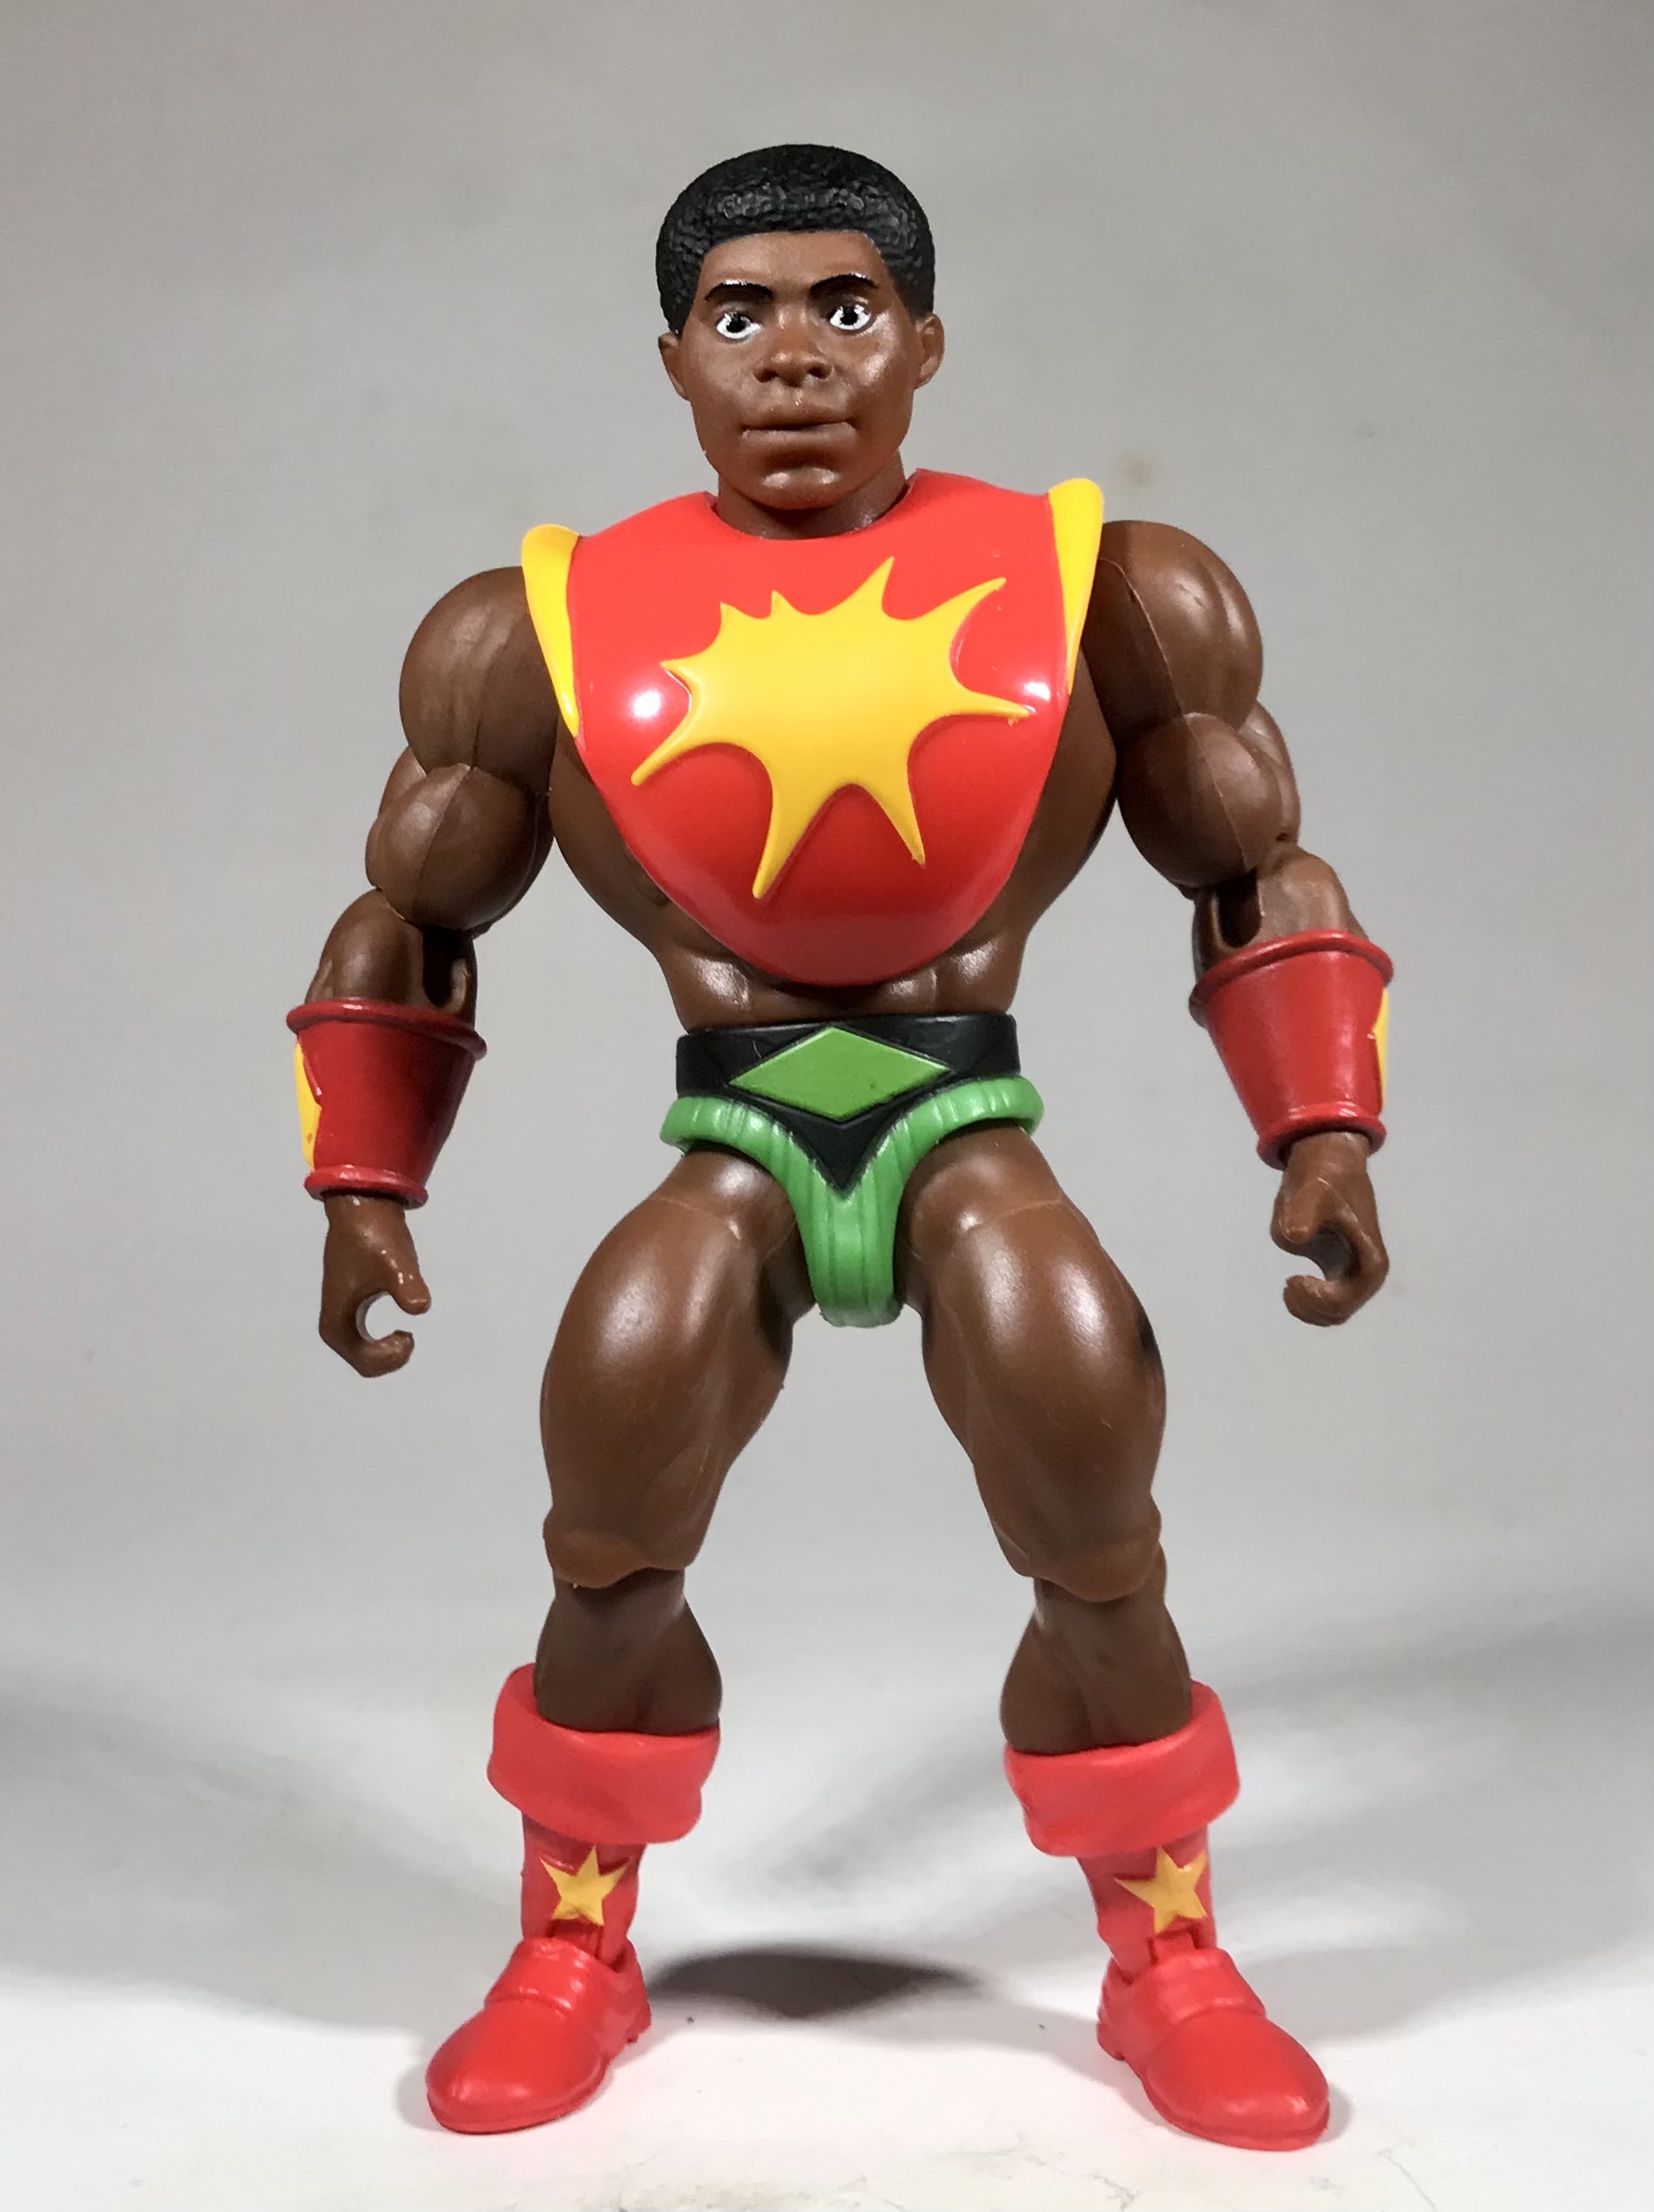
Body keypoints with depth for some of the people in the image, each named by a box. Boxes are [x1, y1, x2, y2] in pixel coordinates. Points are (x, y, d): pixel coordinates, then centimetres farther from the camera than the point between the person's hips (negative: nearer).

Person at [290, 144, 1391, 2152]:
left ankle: (1168, 1966, 13)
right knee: (608, 1552, -13)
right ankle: (573, 1956, 14)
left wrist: (1324, 1134, -2)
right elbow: (406, 921, 15)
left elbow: (1261, 882, 10)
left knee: (1098, 1561, -13)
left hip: (970, 1128, 0)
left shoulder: (1111, 594, 1)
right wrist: (362, 1186, 6)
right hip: (731, 1141, 1)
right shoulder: (538, 629, 2)